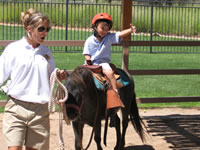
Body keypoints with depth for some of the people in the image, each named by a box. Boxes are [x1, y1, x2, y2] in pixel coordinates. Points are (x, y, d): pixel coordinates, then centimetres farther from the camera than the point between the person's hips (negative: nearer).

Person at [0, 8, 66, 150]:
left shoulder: (46, 52, 10)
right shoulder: (13, 49, -1)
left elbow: (51, 78, 17)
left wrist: (59, 76, -2)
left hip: (40, 111, 3)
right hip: (16, 108, -3)